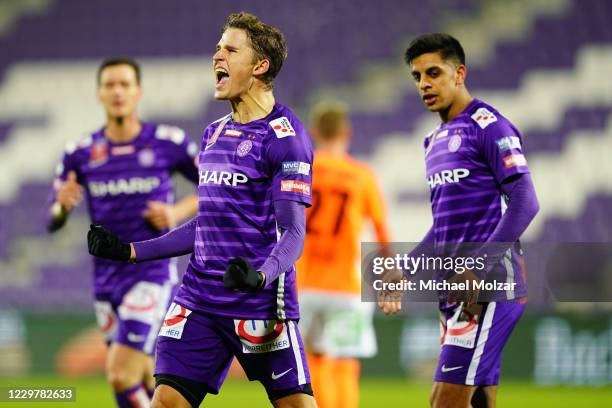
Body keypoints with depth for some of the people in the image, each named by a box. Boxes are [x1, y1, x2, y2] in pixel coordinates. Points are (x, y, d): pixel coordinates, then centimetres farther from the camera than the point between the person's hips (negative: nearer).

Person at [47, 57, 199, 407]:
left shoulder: (169, 143, -4)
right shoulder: (80, 153, 4)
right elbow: (53, 221, 6)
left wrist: (179, 212, -10)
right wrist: (62, 206, -17)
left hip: (153, 275, -4)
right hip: (107, 279, 4)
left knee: (121, 375, -18)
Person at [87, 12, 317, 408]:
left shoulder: (283, 135, -8)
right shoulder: (214, 133, 15)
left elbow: (293, 231, -13)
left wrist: (261, 276, -32)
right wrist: (132, 251, 20)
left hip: (260, 305, -7)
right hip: (200, 298, 7)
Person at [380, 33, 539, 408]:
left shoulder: (489, 126, -8)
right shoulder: (436, 141, 19)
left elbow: (524, 202, -16)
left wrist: (477, 271, -21)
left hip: (489, 289, -9)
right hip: (456, 291, 9)